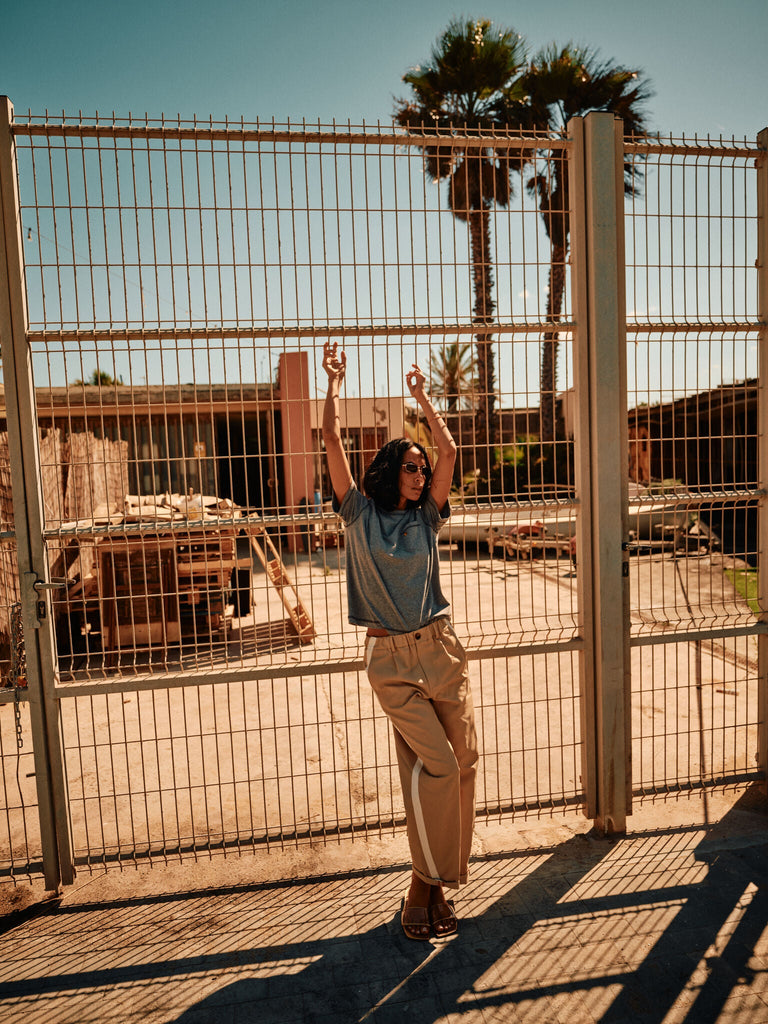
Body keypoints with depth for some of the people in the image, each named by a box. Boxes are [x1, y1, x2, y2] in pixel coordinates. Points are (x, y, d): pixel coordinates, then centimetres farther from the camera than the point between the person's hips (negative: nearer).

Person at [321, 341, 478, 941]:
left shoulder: (427, 516, 8)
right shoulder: (360, 514, 1)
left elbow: (450, 450, 3)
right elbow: (333, 440, -4)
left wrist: (422, 396, 13)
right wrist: (336, 381, 5)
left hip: (442, 648, 4)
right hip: (391, 658, -4)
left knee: (465, 761, 5)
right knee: (436, 765, -10)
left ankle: (436, 881, 22)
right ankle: (426, 884, 11)